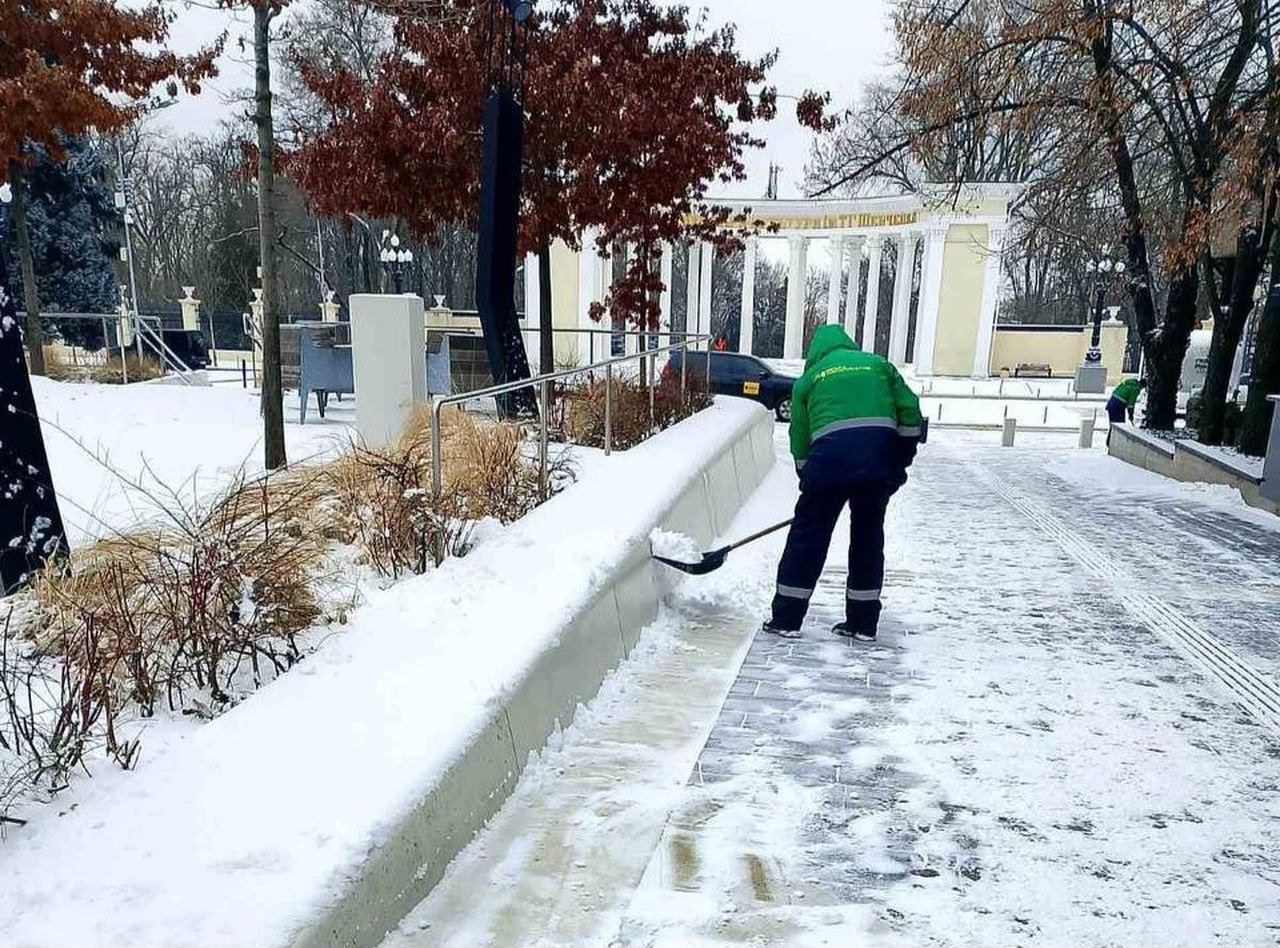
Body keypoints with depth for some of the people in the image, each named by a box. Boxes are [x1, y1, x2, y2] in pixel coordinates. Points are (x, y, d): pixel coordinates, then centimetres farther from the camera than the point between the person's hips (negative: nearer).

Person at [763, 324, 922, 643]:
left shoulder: (808, 379, 18)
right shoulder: (878, 364, 22)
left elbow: (800, 440, 15)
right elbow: (910, 410, 11)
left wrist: (808, 481, 23)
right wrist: (902, 459, 18)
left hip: (831, 455, -2)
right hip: (880, 456, 2)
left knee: (808, 534, 8)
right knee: (868, 537, 14)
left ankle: (786, 619, 11)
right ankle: (863, 623, 19)